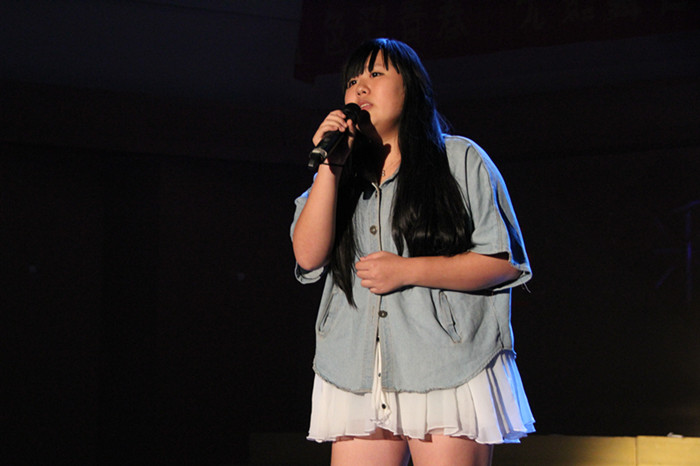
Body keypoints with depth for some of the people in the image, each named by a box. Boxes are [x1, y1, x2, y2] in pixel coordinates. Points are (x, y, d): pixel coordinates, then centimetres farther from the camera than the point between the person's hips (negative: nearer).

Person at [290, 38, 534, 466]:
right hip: (358, 380, 4)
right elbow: (309, 256, 3)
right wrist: (330, 165, -3)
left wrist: (407, 271, -9)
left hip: (451, 376, -3)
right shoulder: (341, 176, 19)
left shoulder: (461, 160, 6)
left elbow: (504, 262, -1)